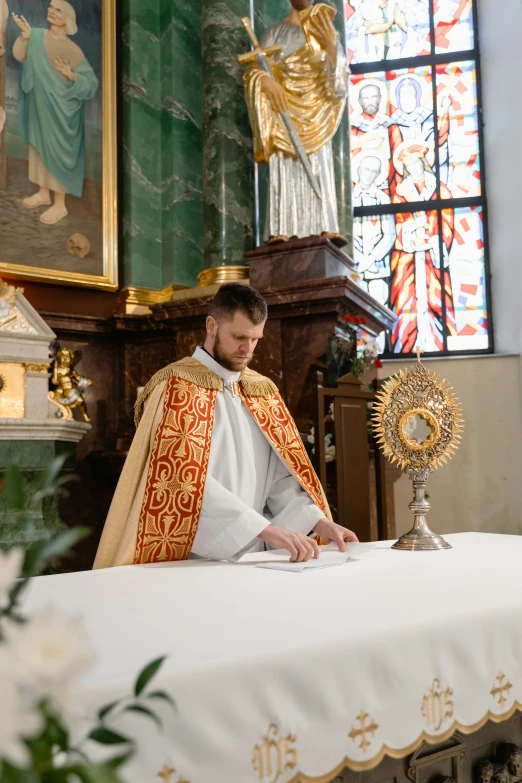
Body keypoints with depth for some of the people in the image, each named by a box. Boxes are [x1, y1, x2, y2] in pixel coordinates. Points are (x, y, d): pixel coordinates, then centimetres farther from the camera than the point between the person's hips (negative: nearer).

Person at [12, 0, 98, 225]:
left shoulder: (72, 50, -14)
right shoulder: (37, 35, 2)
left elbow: (91, 82, -15)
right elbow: (20, 56, -9)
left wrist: (71, 75, -32)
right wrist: (25, 34, -24)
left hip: (60, 108, -6)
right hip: (39, 105, 6)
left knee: (57, 151, 0)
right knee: (39, 147, 15)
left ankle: (60, 204, 9)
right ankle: (43, 192, 31)